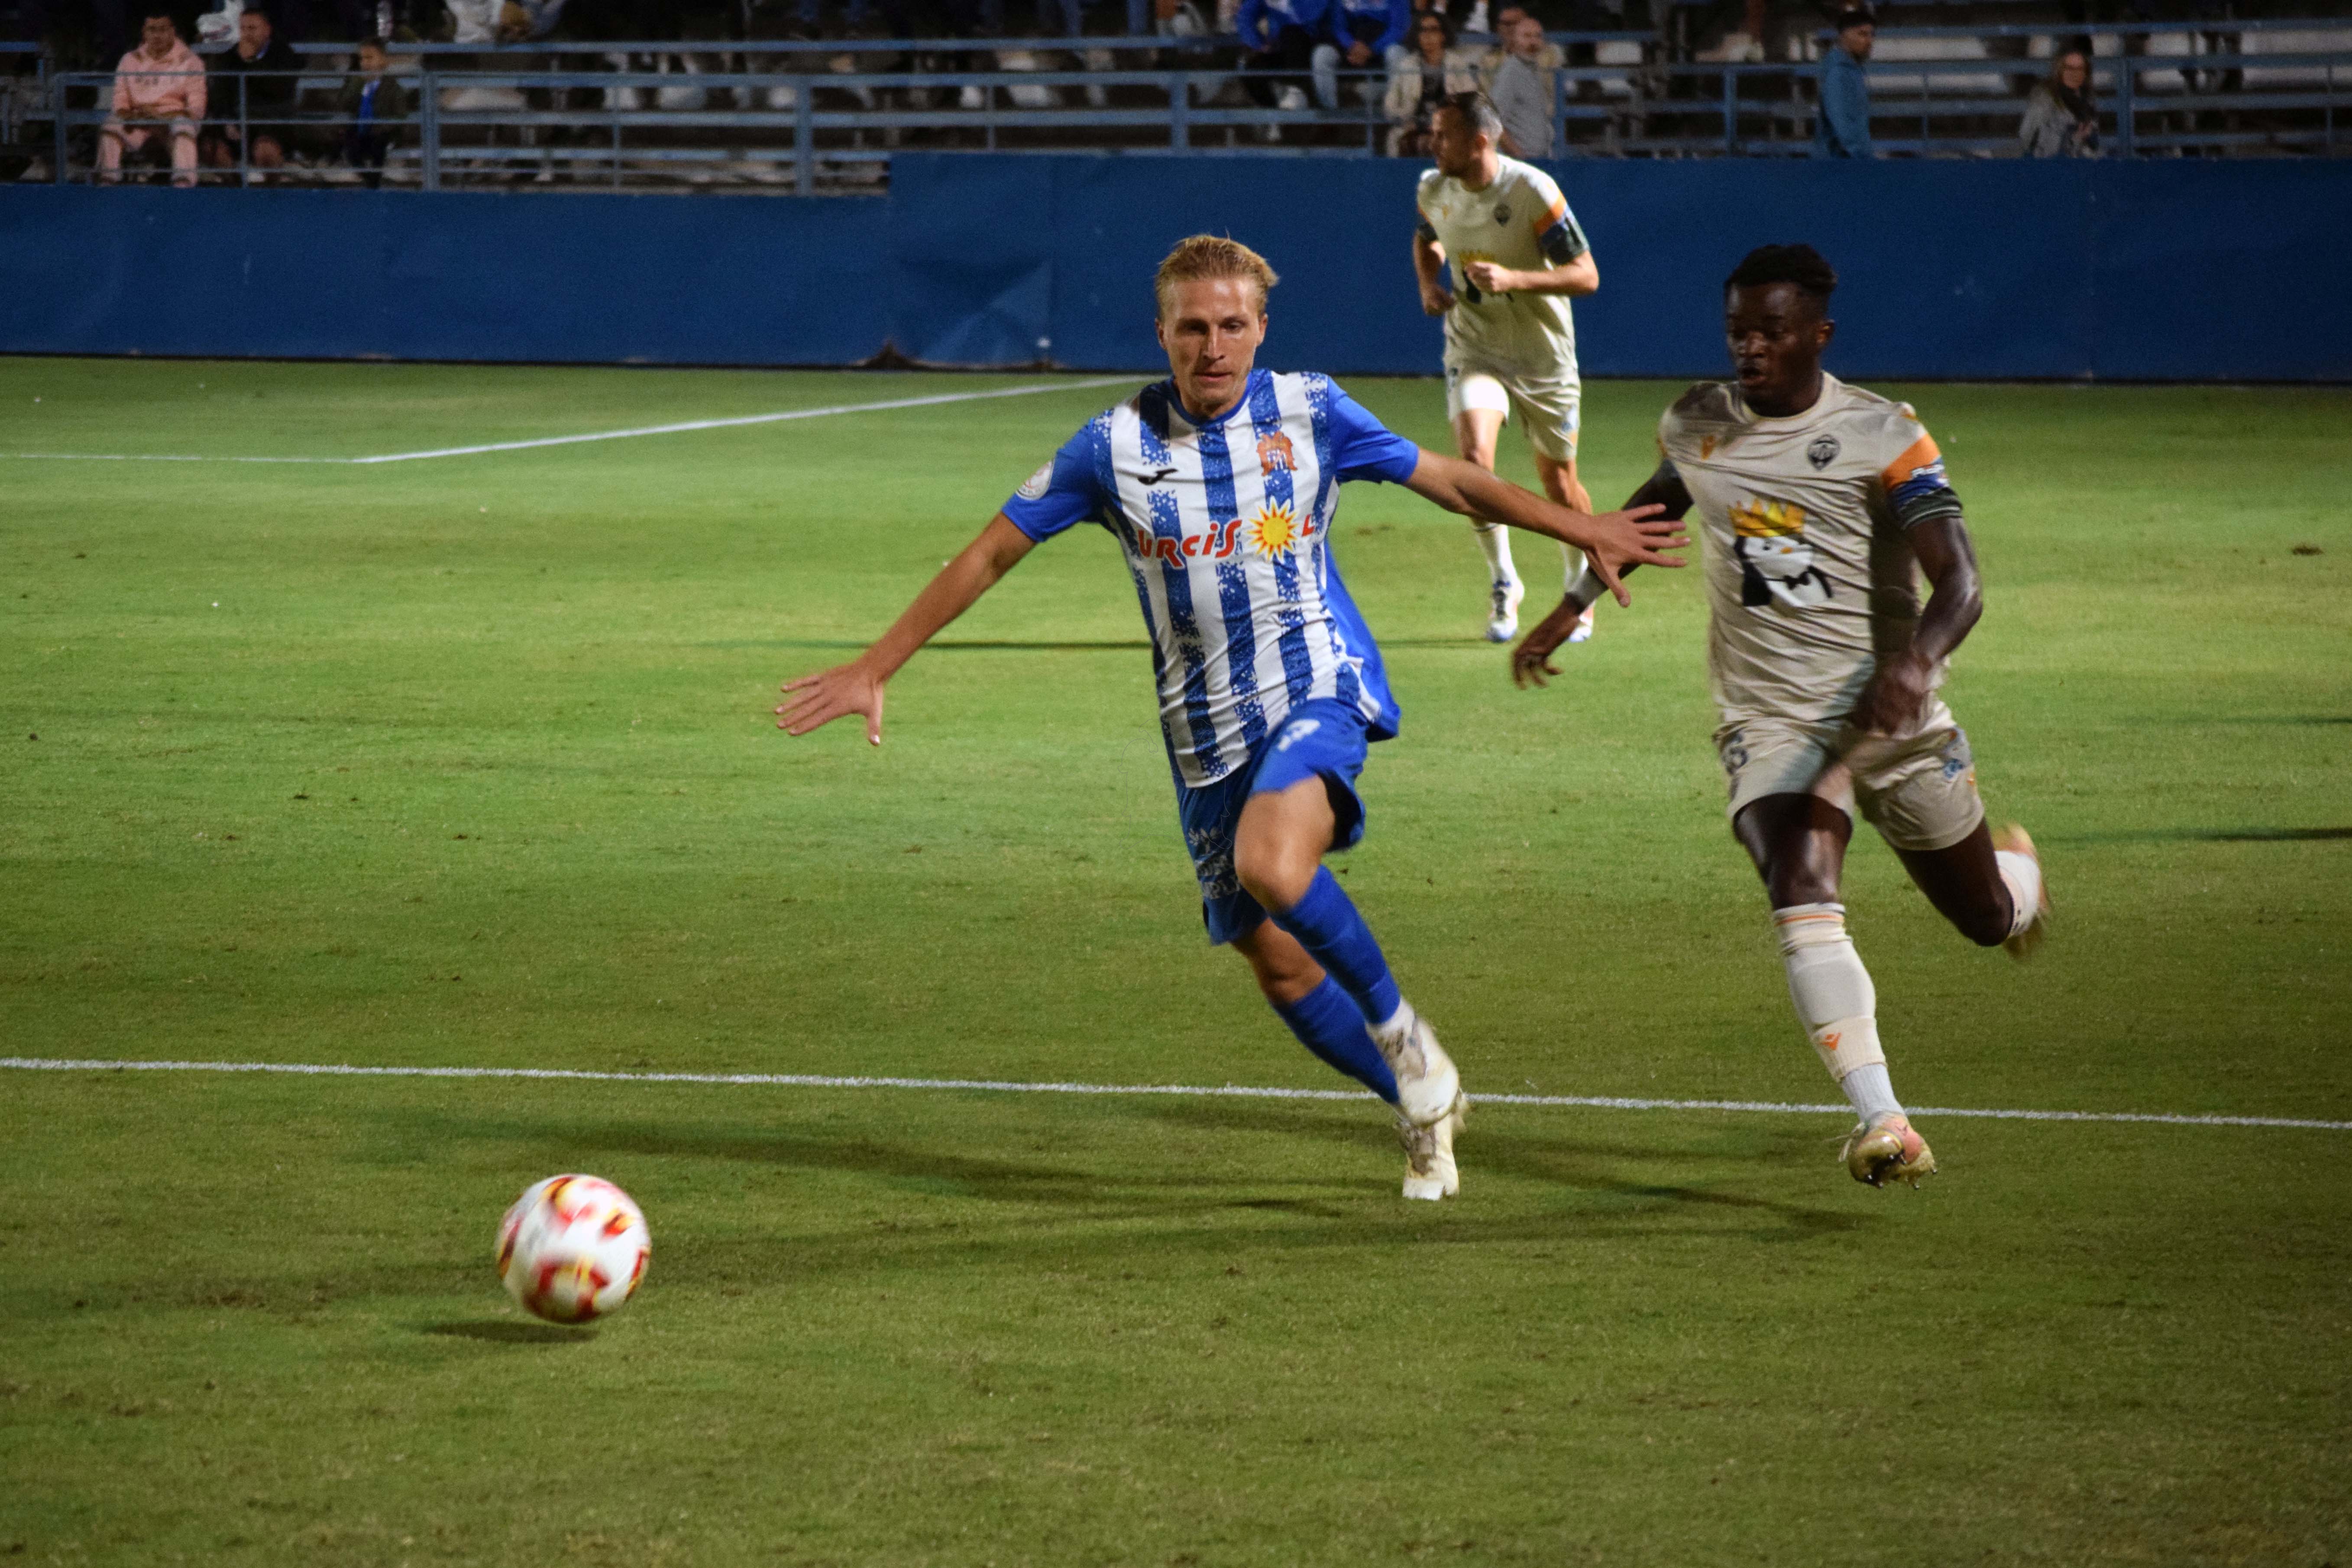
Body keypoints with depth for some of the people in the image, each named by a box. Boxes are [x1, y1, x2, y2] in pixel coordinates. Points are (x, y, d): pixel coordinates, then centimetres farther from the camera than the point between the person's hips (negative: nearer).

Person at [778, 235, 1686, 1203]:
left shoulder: (1309, 413, -2)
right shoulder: (1115, 446, -2)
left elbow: (1450, 482, 11)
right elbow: (990, 554, 4)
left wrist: (1586, 532, 13)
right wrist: (874, 670, 1)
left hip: (1317, 694, -3)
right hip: (1206, 738, 3)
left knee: (1272, 868, -33)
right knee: (1279, 966, 6)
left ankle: (1397, 1026, -10)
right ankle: (1425, 1109, 27)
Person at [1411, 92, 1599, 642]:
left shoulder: (1533, 191, -20)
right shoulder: (1433, 190, -5)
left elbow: (1586, 276, -18)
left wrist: (1513, 279, -32)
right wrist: (1429, 284, -2)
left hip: (1543, 354, -2)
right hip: (1472, 347, 2)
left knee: (1558, 481, 7)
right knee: (1474, 456, -21)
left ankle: (1582, 583, 33)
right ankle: (1503, 582, -3)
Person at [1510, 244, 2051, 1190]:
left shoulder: (1884, 437, -10)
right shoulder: (1694, 426, 4)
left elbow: (1958, 581, -19)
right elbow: (1652, 507, 28)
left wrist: (1916, 660, -39)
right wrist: (1573, 606, 30)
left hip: (1888, 714, -1)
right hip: (1771, 718, 1)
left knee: (1988, 919, 14)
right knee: (1801, 897, -27)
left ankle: (2016, 869, 55)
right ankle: (1882, 1124, -33)